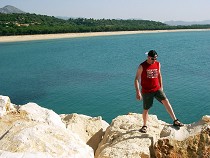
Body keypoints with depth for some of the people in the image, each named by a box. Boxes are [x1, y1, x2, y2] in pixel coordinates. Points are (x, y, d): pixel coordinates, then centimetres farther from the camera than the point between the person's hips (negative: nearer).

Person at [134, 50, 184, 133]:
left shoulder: (158, 64, 4)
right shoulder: (142, 66, -10)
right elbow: (136, 79, -9)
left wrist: (161, 86, 19)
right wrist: (138, 92, -16)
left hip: (157, 89, 3)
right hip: (146, 91, -3)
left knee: (166, 102, -17)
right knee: (146, 109, 6)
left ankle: (175, 121, -14)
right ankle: (144, 126, 27)